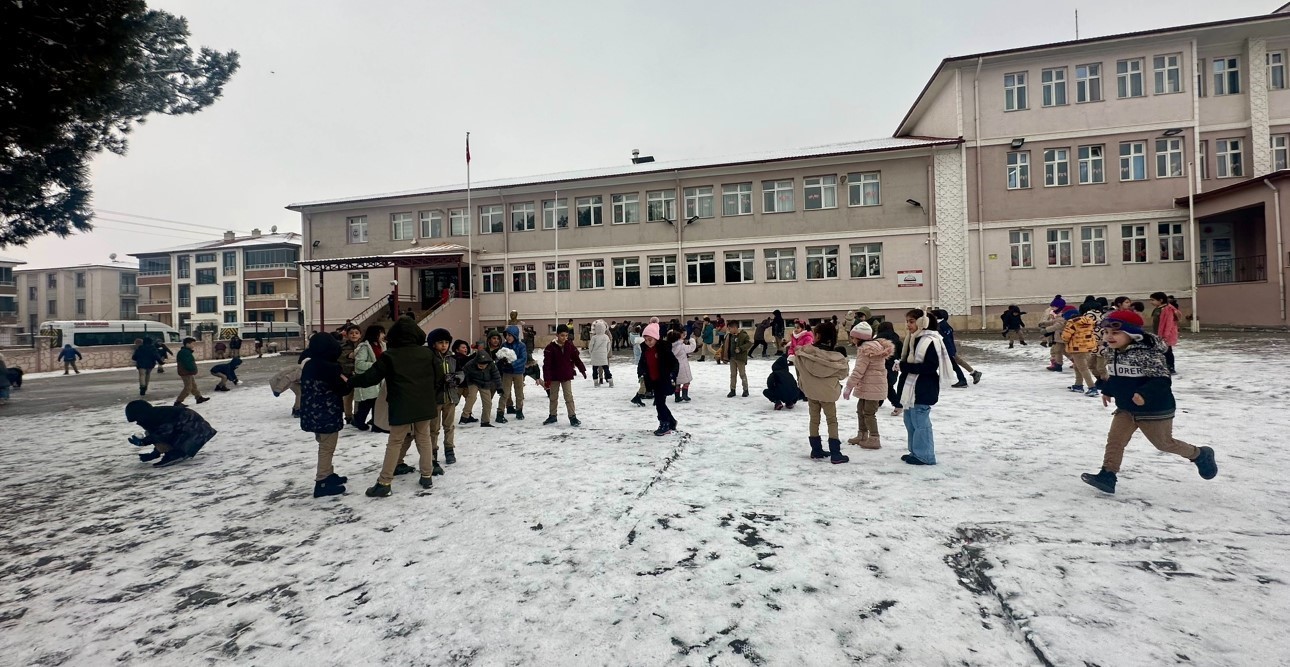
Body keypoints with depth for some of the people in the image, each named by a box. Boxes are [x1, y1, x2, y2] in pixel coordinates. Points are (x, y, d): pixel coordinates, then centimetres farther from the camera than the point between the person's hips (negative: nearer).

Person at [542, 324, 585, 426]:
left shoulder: (570, 346, -6)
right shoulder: (551, 347, -14)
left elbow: (576, 359, 6)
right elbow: (547, 364, -15)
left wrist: (582, 370, 8)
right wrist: (547, 379, -19)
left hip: (567, 376, 0)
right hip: (554, 376, 0)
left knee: (569, 397, 0)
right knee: (553, 397, 14)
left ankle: (572, 417, 4)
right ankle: (552, 416, 27)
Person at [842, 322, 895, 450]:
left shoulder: (865, 349, -20)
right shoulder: (875, 345, 12)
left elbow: (858, 371, -22)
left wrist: (849, 387, -17)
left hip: (872, 387, -10)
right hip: (868, 386, 10)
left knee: (869, 413, 0)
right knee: (861, 410, 17)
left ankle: (874, 439, 8)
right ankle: (862, 435, 28)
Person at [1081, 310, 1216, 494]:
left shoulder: (1147, 352, -23)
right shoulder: (1111, 353, 1)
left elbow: (1161, 379, -26)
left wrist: (1145, 394, -37)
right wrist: (1107, 390, 14)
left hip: (1154, 409, -6)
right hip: (1125, 409, 6)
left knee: (1164, 443, 12)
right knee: (1114, 440, -3)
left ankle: (1200, 455, 41)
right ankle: (1107, 476, -3)